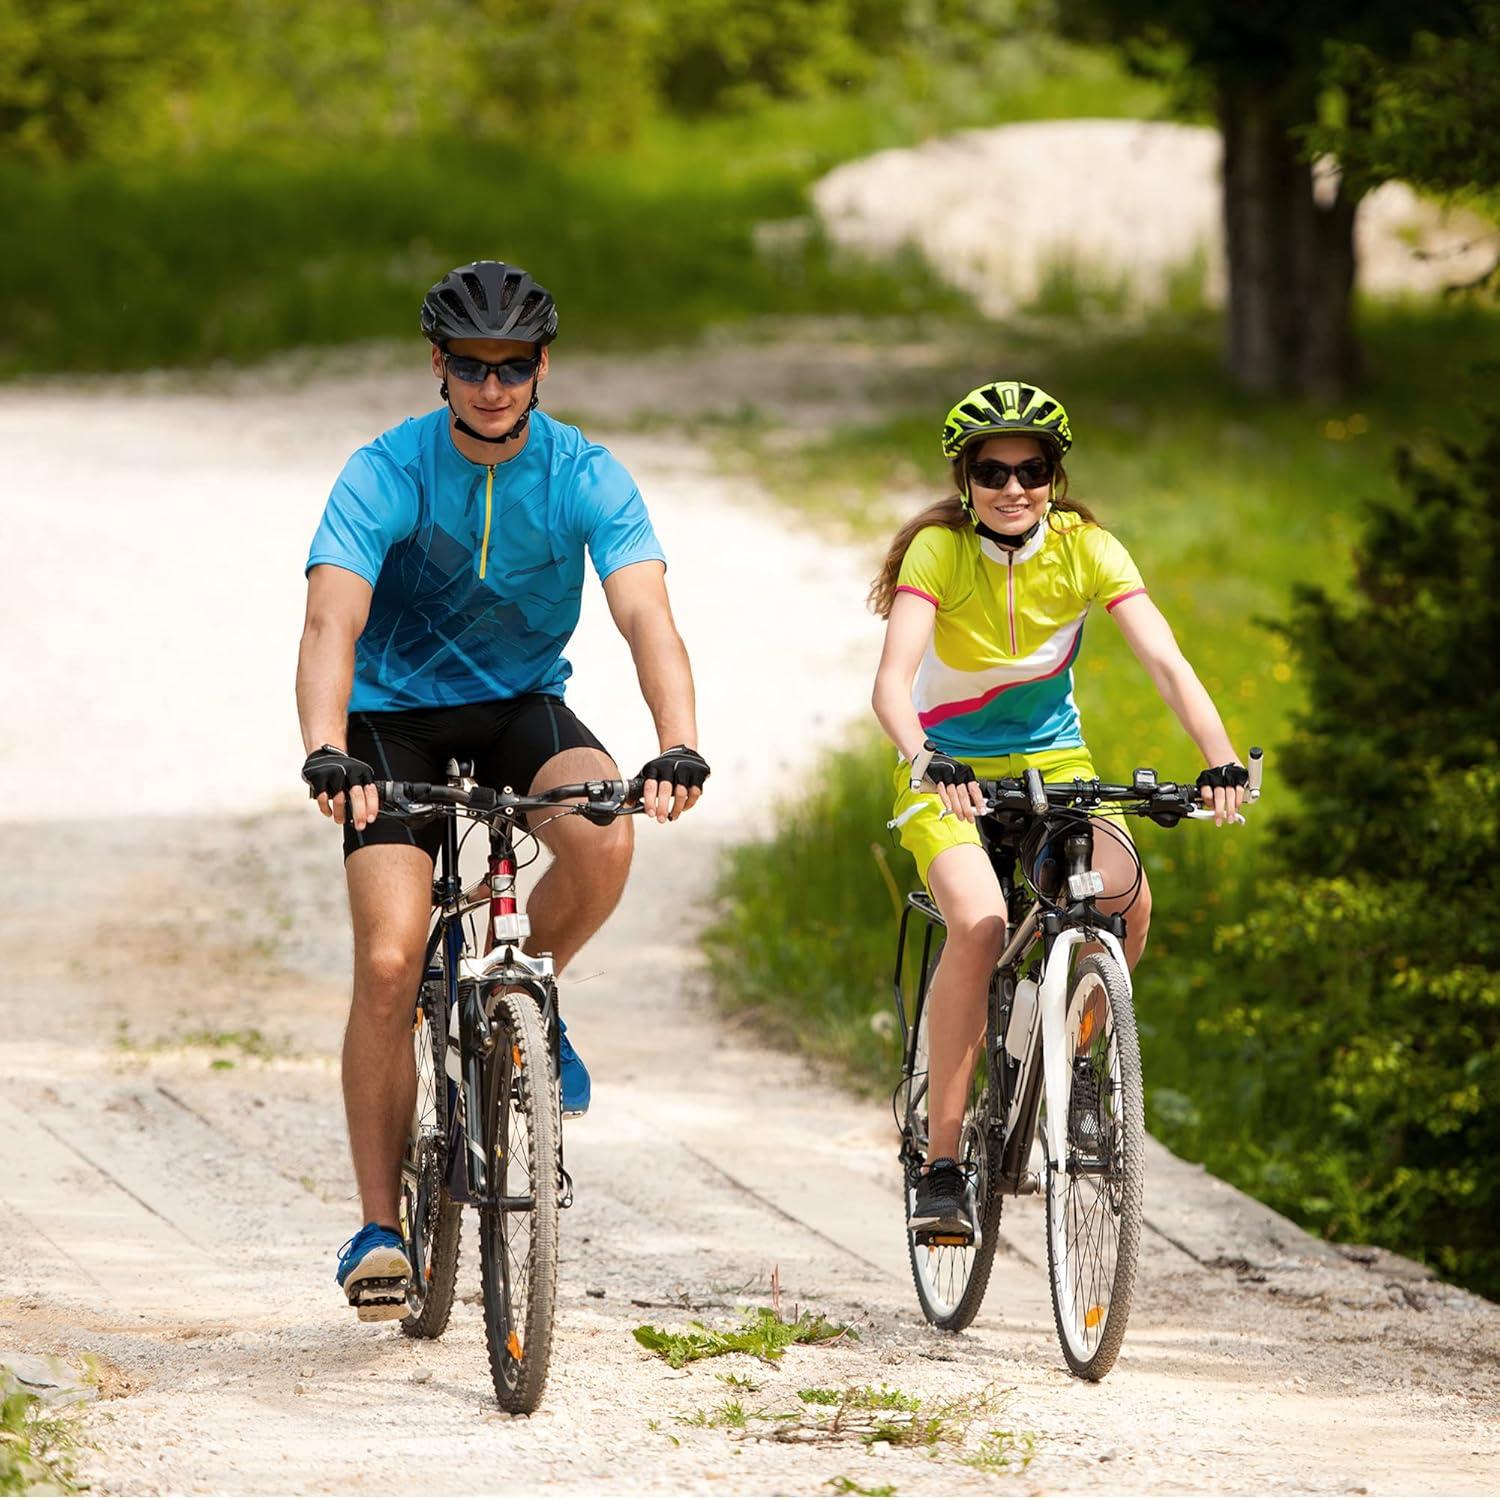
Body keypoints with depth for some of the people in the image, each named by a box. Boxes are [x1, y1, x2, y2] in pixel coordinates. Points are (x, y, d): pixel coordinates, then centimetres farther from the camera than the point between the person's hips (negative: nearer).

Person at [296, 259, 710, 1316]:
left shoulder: (587, 477, -13)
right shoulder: (386, 474, -18)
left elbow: (646, 615, -25)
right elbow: (333, 623, -30)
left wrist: (679, 748, -44)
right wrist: (325, 753, -48)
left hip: (523, 706, 1)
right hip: (398, 720, -1)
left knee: (606, 839, -32)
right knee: (390, 963, -17)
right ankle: (379, 1227, -6)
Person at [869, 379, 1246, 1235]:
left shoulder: (1087, 548, -13)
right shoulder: (939, 550, -19)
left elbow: (1166, 661, -21)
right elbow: (892, 682, -32)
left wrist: (1222, 762, -38)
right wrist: (925, 763, -51)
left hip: (1054, 758, 3)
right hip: (952, 770, -3)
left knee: (1125, 897, -26)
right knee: (981, 924, -30)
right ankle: (941, 1161, -22)